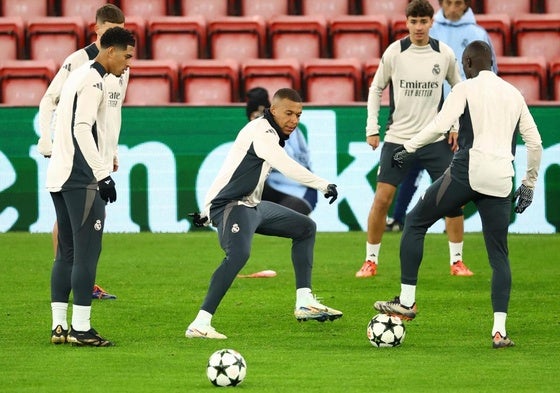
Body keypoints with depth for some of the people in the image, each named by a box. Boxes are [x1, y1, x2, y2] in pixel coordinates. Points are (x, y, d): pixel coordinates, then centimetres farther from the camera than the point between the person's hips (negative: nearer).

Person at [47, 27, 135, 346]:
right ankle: (80, 328, -10)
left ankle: (59, 326, 9)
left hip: (59, 177, 10)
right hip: (81, 179, -10)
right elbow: (82, 129, -19)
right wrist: (103, 175, -20)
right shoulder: (94, 81, -11)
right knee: (87, 254, -8)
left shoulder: (78, 77, 19)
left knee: (67, 253, 10)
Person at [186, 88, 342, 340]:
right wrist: (323, 185, -37)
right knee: (239, 254, -36)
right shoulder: (261, 132, -17)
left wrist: (208, 211, 27)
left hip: (253, 205, 11)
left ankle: (304, 303, 17)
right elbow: (285, 166, -34)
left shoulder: (271, 135, 16)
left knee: (306, 228, 20)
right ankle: (200, 325, -39)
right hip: (232, 206, -11)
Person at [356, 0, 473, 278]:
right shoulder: (394, 52, -5)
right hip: (397, 137, -1)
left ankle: (457, 261, 8)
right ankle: (370, 261, 7)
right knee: (382, 199, -6)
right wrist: (372, 128, 0)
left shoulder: (444, 54, -1)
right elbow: (376, 89, 6)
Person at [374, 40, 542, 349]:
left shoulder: (466, 88, 2)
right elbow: (534, 142, 16)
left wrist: (409, 147, -2)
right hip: (501, 180, 4)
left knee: (415, 223, 12)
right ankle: (499, 331, -5)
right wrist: (529, 184, 25)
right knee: (499, 255, 8)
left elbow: (440, 125, -12)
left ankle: (406, 302, 7)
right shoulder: (514, 94, 17)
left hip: (468, 170, -4)